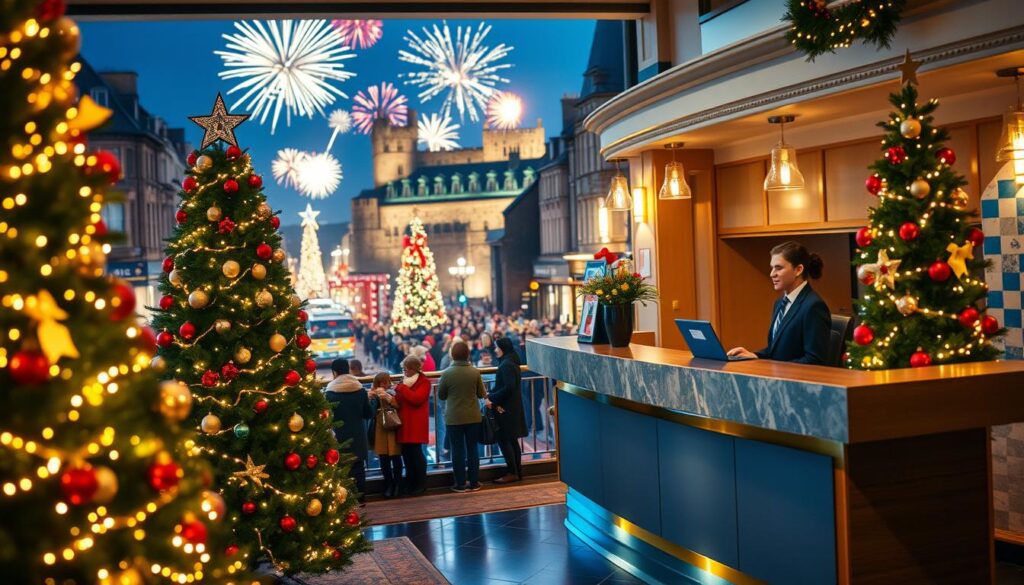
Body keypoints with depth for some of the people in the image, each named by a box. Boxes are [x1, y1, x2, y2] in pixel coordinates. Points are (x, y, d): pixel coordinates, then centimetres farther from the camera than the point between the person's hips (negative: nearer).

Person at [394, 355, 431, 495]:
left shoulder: (424, 382, -4)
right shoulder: (404, 382, 18)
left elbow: (417, 399, -19)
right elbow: (398, 400, 19)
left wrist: (402, 389, -16)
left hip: (416, 424, -7)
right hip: (404, 423, 7)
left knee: (416, 452, -5)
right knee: (406, 453, 7)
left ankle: (421, 484, 5)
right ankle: (410, 482, 16)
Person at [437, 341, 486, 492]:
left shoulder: (447, 373, -12)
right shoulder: (475, 372, -8)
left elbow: (441, 396, -2)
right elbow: (481, 394, 1)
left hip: (454, 418, -2)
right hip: (473, 417, 2)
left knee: (458, 450, 6)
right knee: (472, 449, 11)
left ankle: (461, 484, 10)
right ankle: (474, 482, 15)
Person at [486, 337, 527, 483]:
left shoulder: (506, 365, -18)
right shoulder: (511, 362, 12)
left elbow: (509, 387, -24)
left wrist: (492, 398, -17)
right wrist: (491, 395, -2)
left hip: (506, 408, -10)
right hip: (512, 407, 10)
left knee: (504, 440, -4)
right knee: (512, 440, 13)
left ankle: (512, 473, 0)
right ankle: (517, 471, 19)